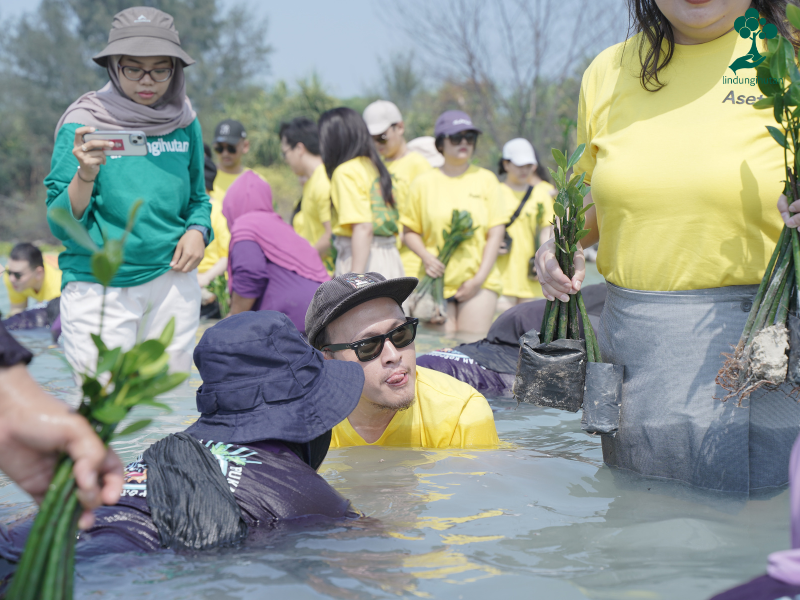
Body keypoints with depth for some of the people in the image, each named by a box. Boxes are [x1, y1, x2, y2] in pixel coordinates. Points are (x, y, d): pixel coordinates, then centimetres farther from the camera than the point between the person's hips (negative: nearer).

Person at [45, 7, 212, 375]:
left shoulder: (184, 123, 6)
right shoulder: (83, 125, -6)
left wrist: (197, 231, -2)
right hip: (98, 285, -4)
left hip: (172, 282, 4)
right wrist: (86, 174, -26)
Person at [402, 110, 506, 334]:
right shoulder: (424, 183, 7)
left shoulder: (486, 179, 7)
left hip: (479, 282, 0)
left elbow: (496, 233, 4)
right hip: (437, 280, 0)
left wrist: (479, 278, -5)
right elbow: (410, 231, 12)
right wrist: (425, 257, -7)